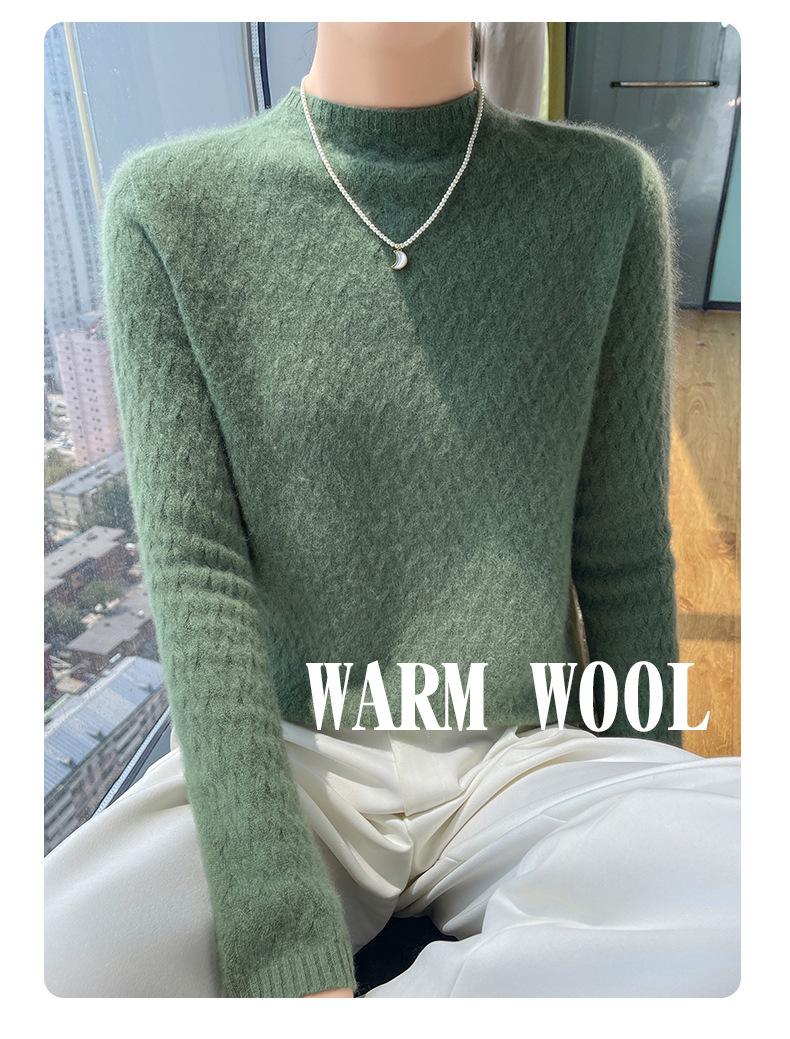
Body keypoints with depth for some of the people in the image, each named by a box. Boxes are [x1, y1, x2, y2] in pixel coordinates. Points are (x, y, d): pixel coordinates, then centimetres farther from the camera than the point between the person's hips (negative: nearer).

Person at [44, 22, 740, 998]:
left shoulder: (606, 192, 0)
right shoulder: (168, 206, -4)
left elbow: (624, 557, 2)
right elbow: (195, 576, -11)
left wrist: (654, 832, 6)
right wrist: (287, 952, -18)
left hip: (524, 765, 2)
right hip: (280, 763, 0)